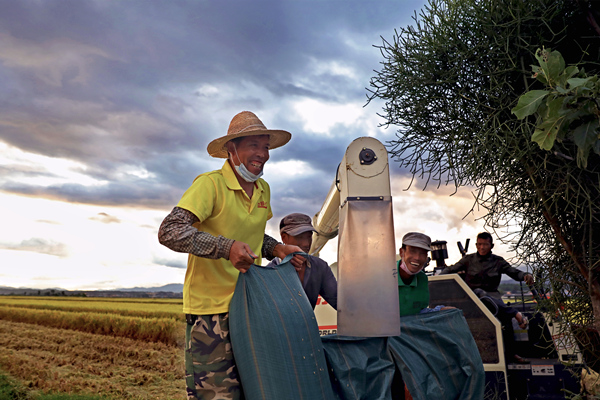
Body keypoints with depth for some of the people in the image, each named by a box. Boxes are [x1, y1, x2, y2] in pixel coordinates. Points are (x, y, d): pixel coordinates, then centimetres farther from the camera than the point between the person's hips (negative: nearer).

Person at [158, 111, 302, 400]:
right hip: (211, 308, -7)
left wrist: (275, 248, 4)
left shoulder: (263, 190, 10)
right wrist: (227, 247, -33)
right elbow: (169, 232, -22)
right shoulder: (210, 184, -14)